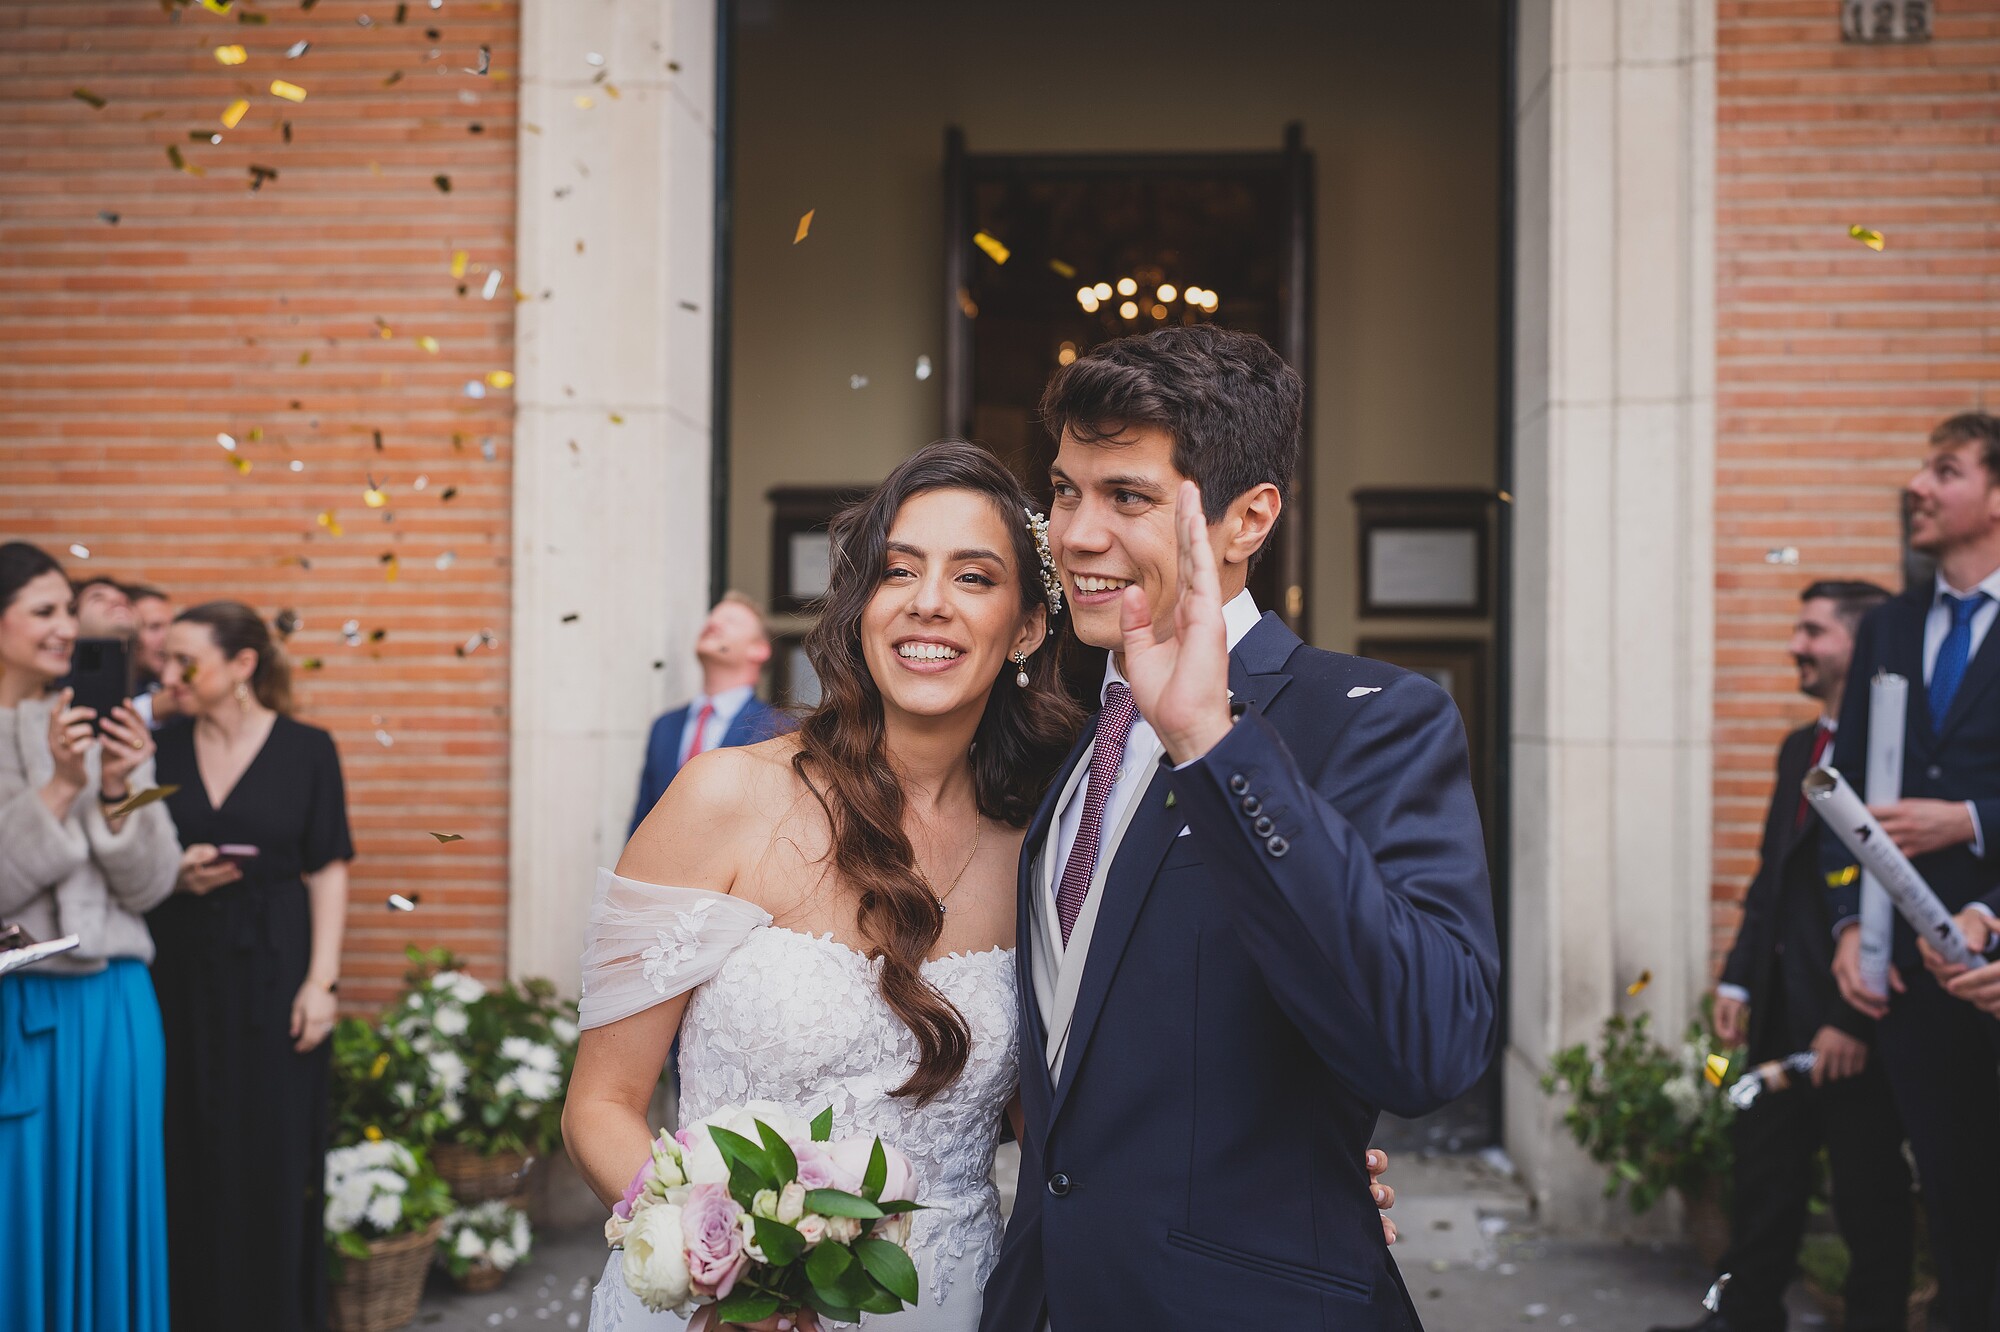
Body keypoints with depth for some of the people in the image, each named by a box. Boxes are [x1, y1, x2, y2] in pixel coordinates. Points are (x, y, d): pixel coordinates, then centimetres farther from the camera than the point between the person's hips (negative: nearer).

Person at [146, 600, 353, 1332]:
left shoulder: (306, 749, -2)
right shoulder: (162, 749, 5)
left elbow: (328, 871, -2)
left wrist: (321, 979, -8)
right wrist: (176, 877, -10)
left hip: (271, 968, -2)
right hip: (180, 967, 2)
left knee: (274, 1154, 2)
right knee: (188, 1152, 4)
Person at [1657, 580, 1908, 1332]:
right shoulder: (1800, 749, 14)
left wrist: (1856, 1019, -19)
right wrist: (1738, 979, 10)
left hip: (1856, 1020, -8)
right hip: (1782, 1014, 8)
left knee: (1869, 1198, 6)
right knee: (1764, 1179, 15)